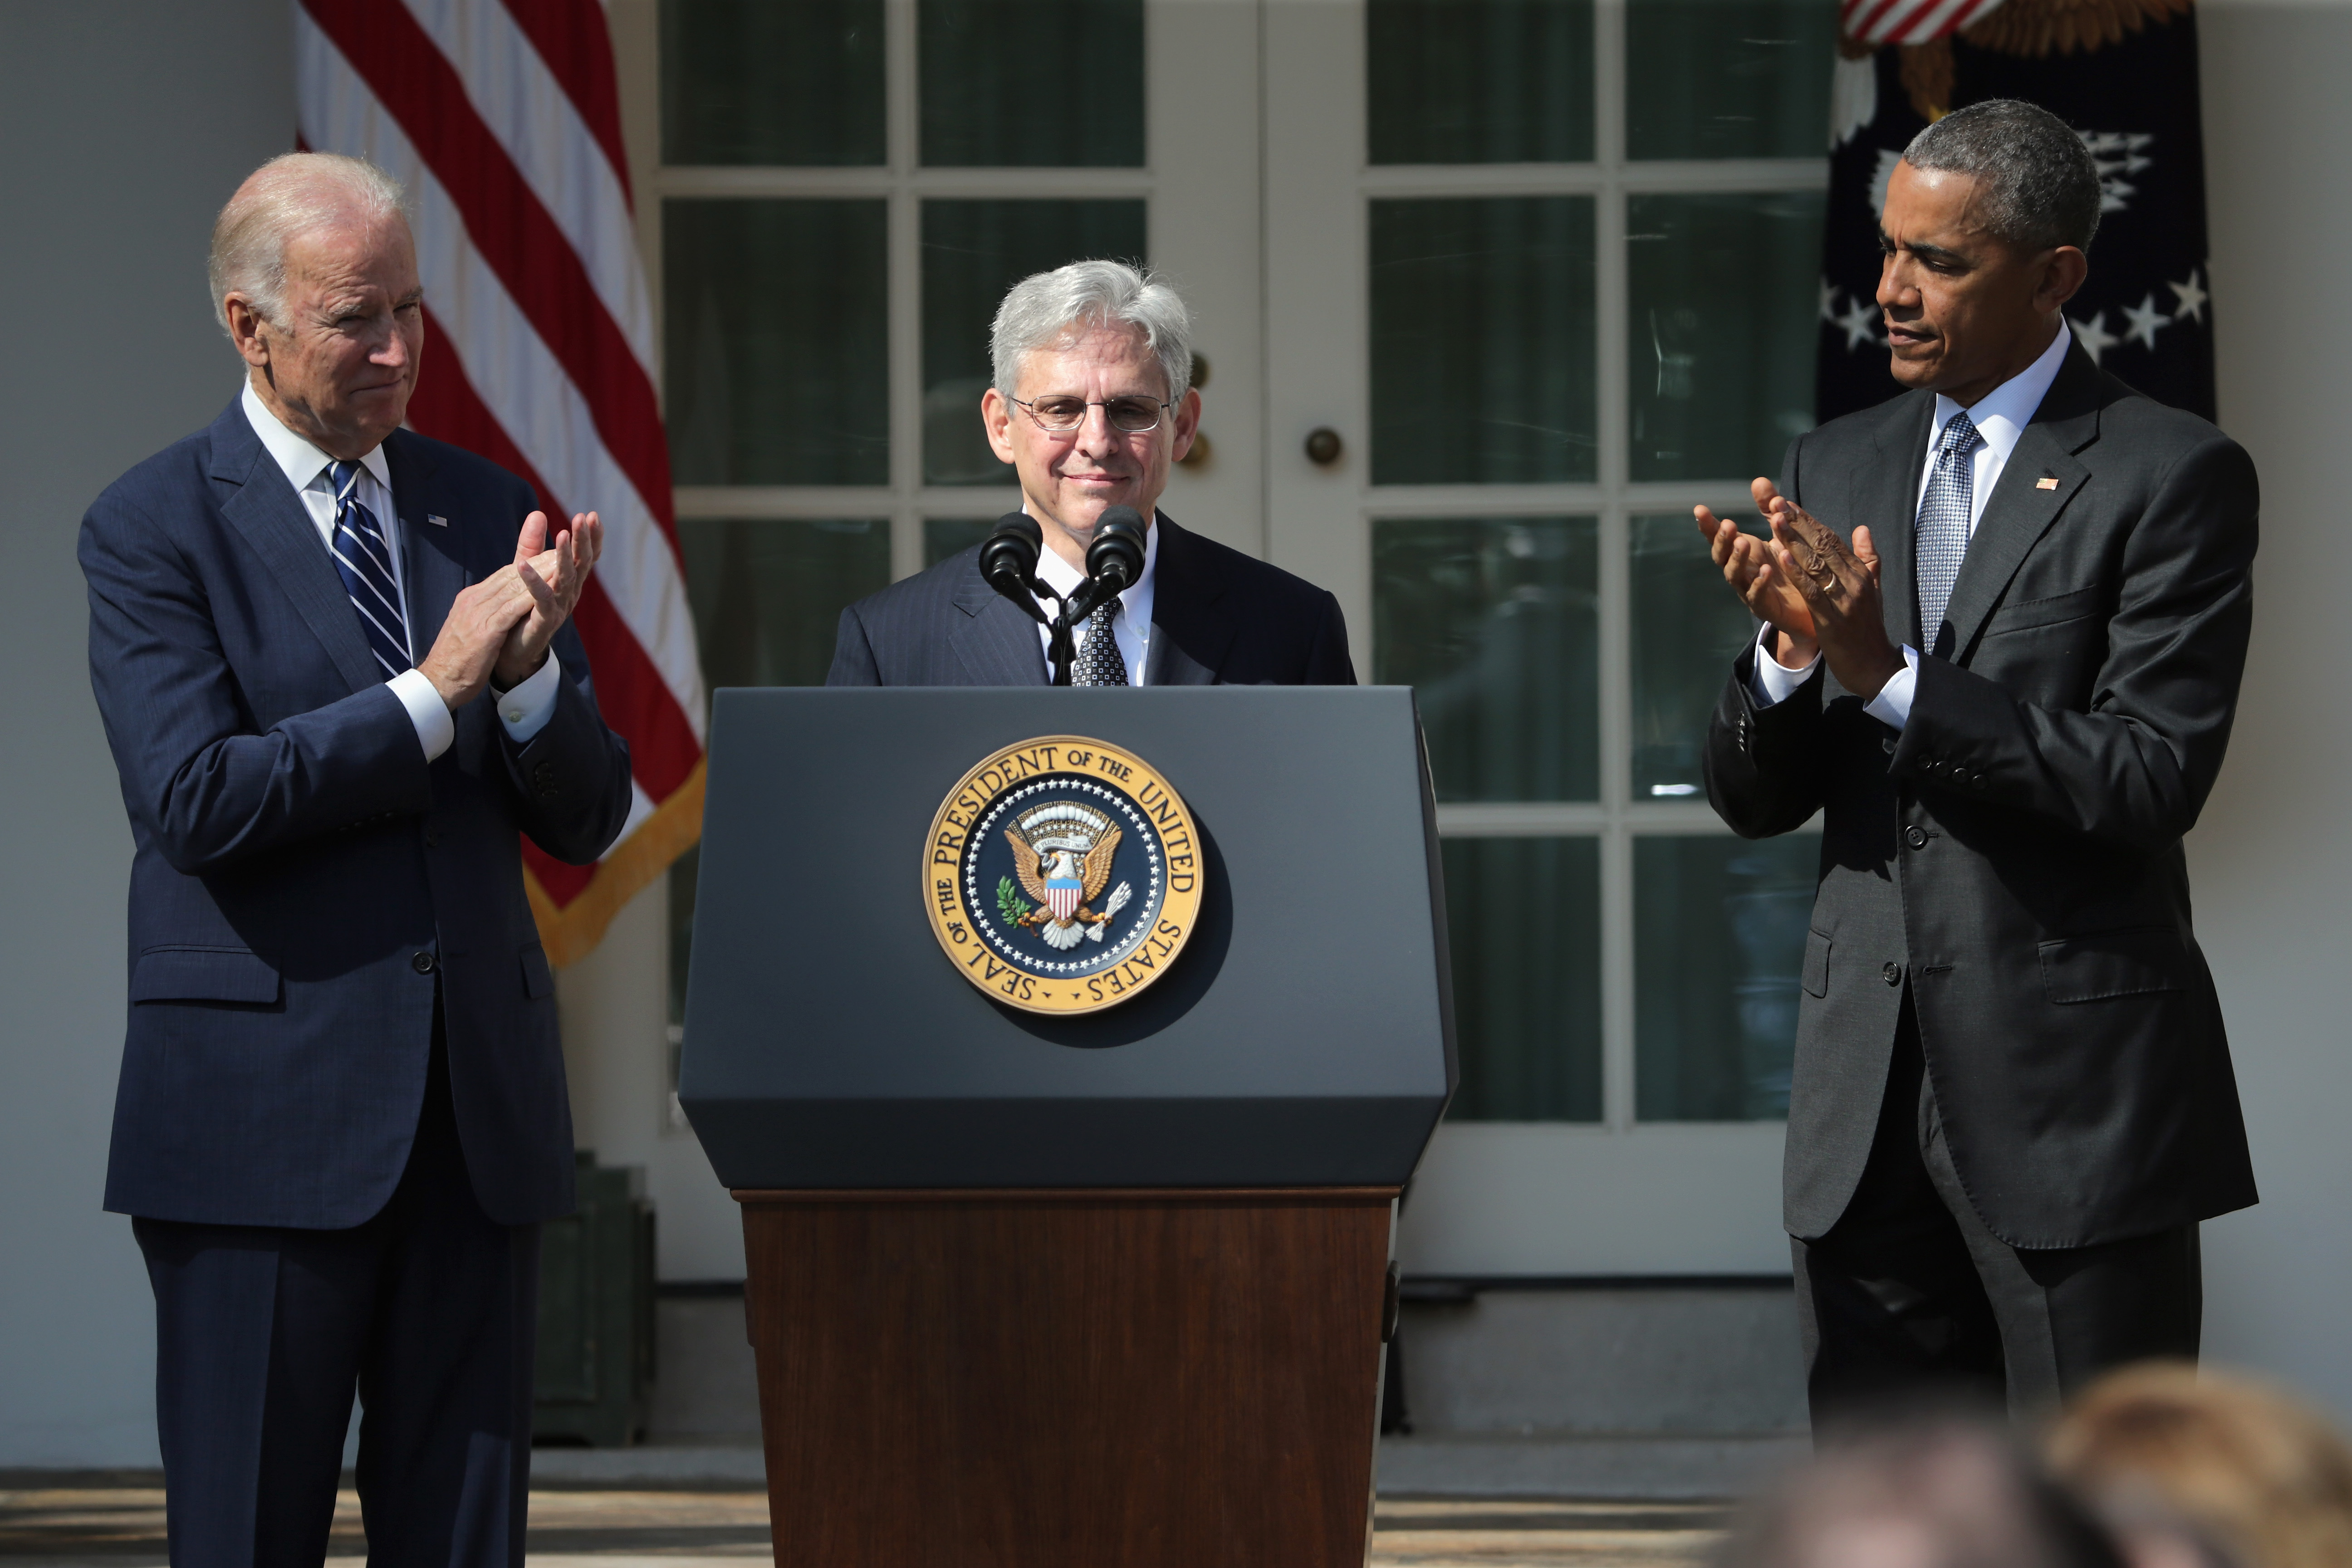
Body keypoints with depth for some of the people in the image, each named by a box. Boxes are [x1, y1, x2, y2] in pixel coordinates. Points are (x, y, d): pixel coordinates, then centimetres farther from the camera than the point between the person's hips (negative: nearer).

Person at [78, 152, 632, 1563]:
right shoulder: (154, 530, -2)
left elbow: (586, 819, 10)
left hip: (481, 1114, 5)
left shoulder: (487, 513, 12)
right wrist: (432, 693, -15)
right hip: (267, 1117, -4)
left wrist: (532, 671, -10)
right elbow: (197, 801, -15)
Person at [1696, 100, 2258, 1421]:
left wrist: (1889, 678, -20)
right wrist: (1791, 654, -11)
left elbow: (2153, 779, -15)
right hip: (1872, 1100, 6)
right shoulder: (1835, 470, 13)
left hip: (2073, 1097, -6)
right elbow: (1755, 800, 11)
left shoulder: (2173, 478, -5)